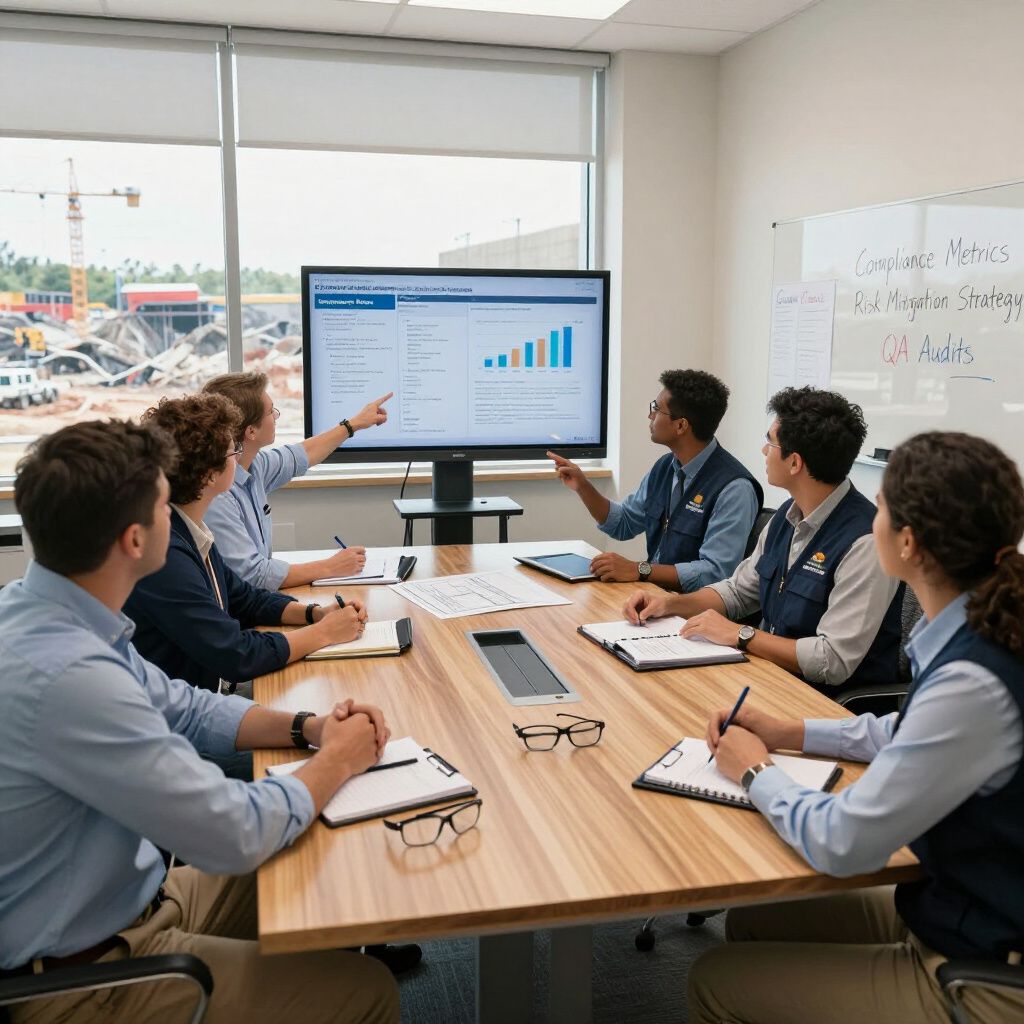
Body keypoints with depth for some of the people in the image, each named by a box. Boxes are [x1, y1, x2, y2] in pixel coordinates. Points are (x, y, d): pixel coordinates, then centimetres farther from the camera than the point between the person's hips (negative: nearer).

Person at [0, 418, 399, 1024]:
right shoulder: (63, 674, -35)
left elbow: (182, 708, 9)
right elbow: (237, 835, -27)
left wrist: (306, 727, -4)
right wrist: (335, 763, -10)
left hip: (118, 898, 9)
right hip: (77, 975, -8)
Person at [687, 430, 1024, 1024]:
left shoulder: (974, 682, -34)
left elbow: (841, 844, -26)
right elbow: (914, 737, 14)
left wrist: (757, 771, -8)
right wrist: (787, 734, 8)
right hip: (971, 911, 8)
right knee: (750, 925, 18)